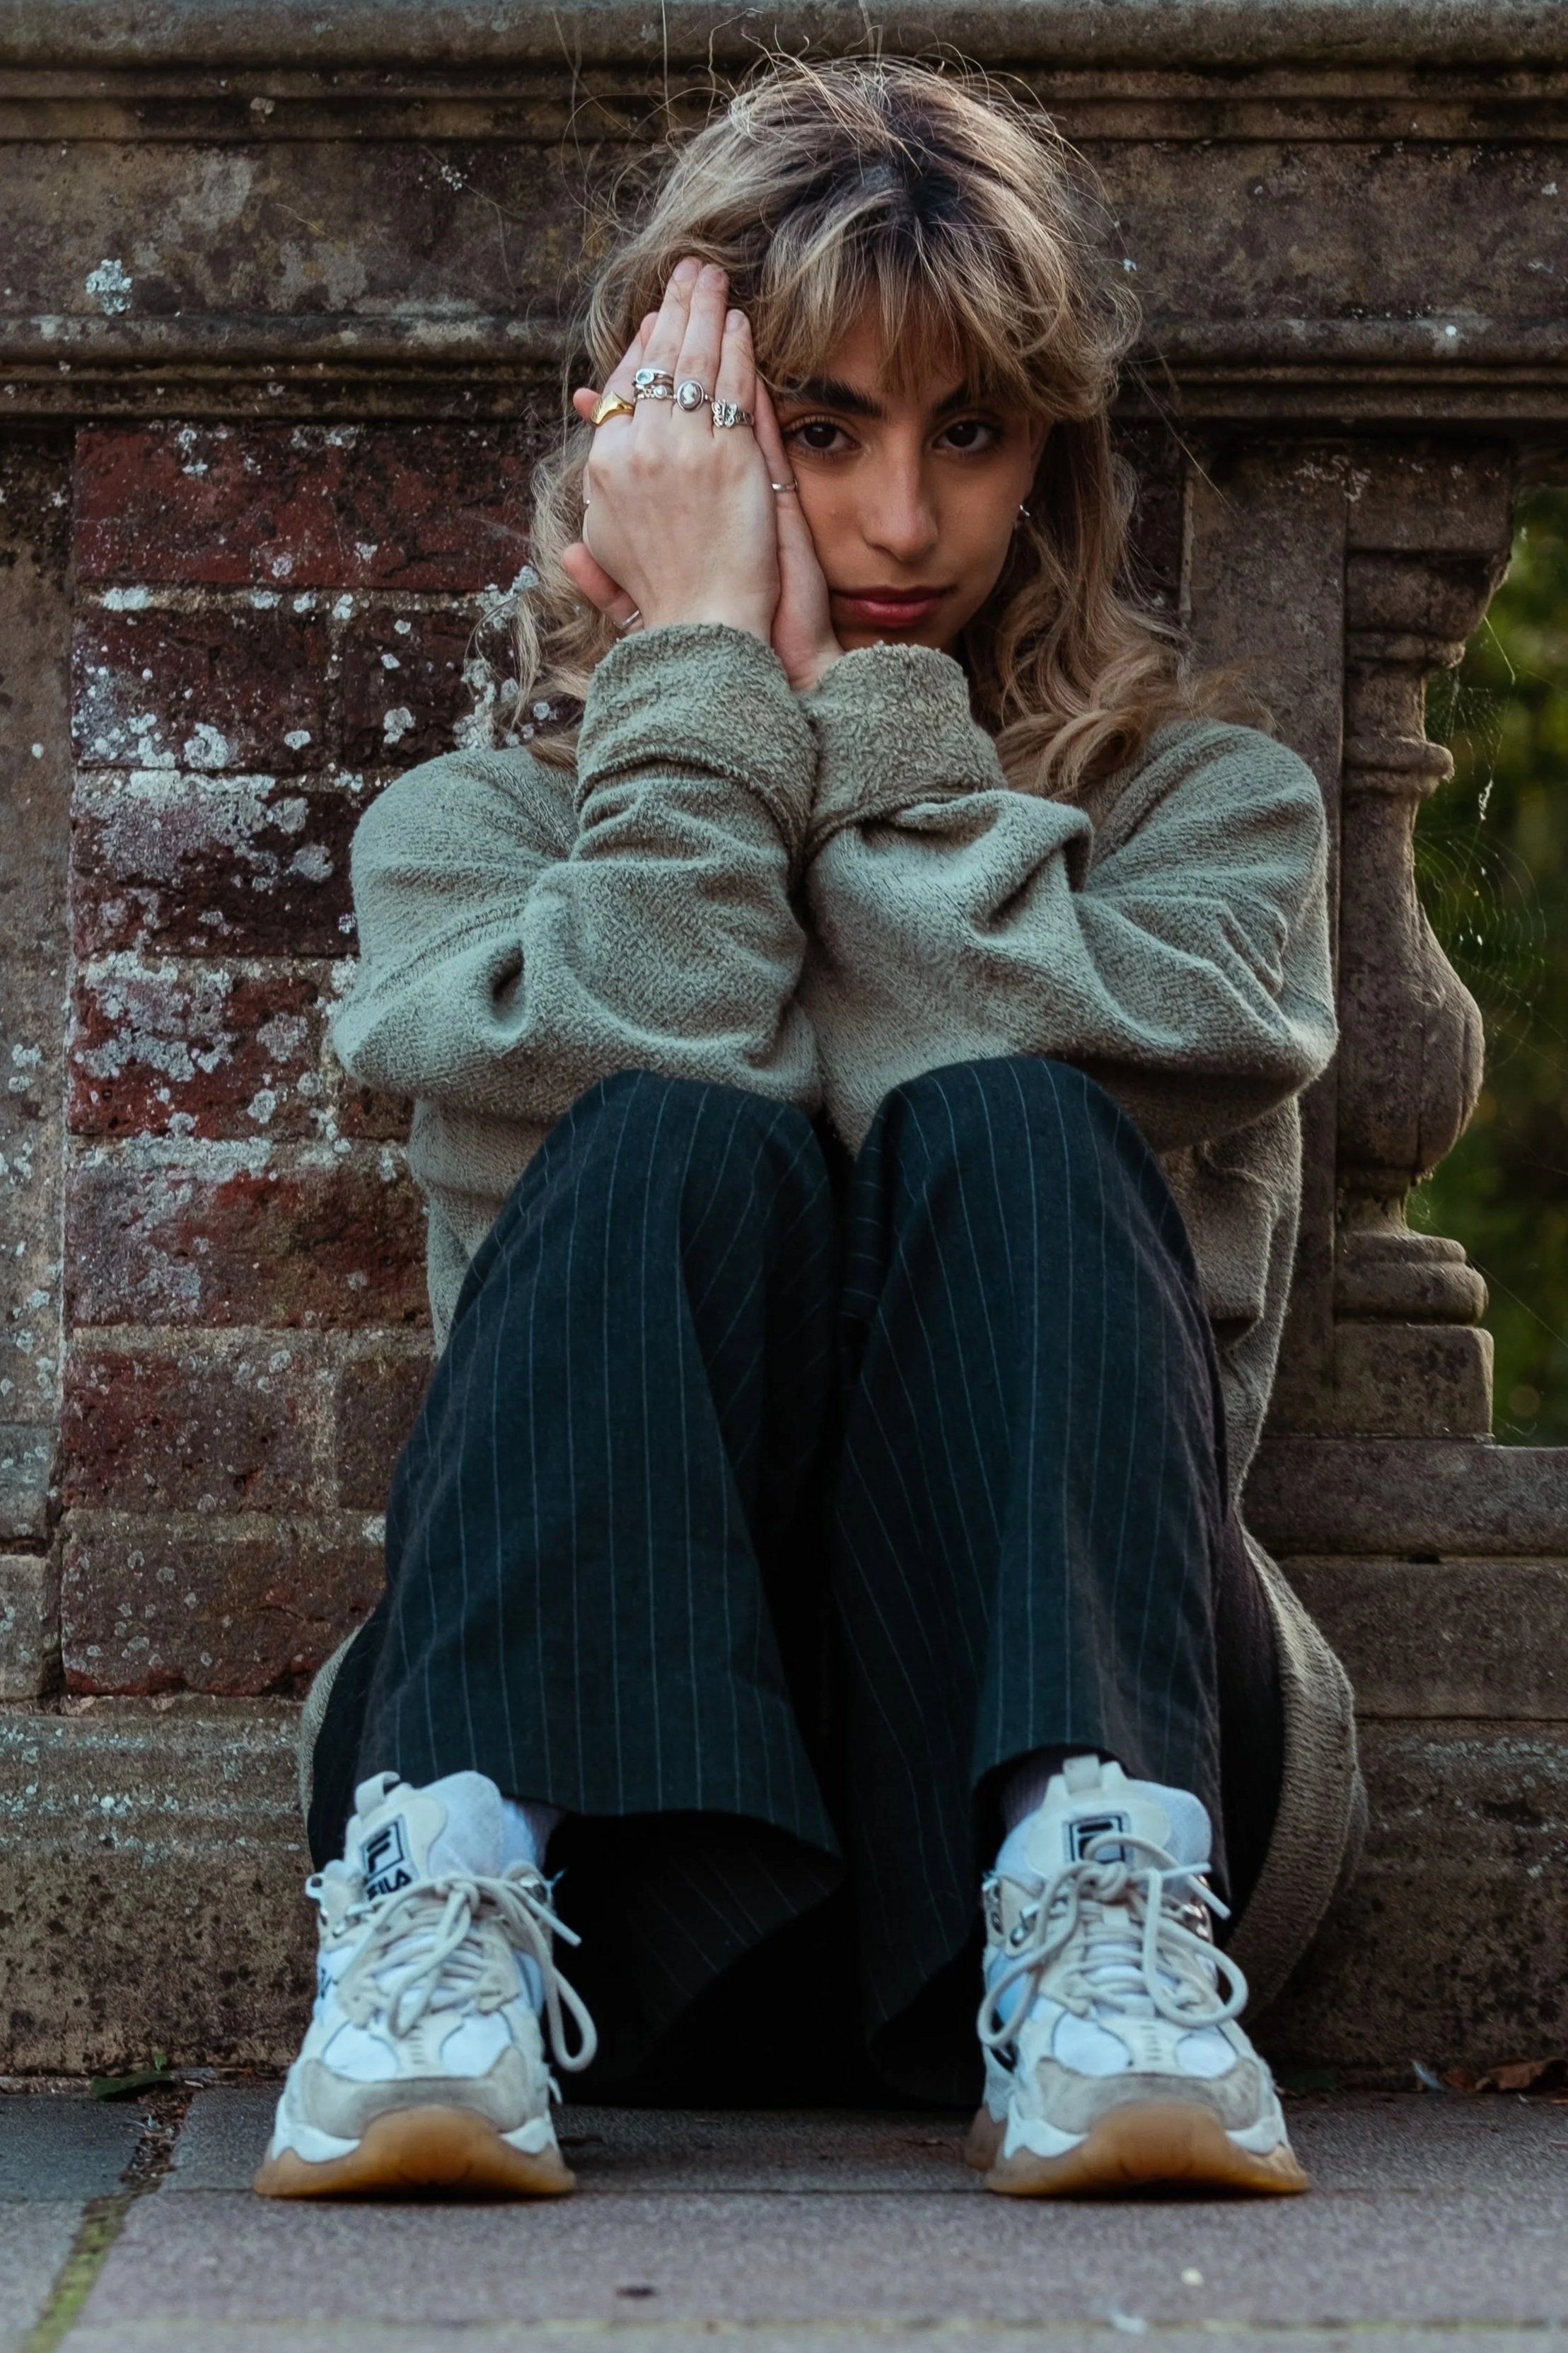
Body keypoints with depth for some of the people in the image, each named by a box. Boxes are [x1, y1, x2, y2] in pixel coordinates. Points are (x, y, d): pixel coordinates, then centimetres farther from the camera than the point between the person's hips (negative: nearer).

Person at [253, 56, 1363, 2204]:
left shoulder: (1206, 795, 14)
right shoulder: (474, 823, 14)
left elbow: (1065, 1108, -10)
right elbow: (644, 1097, -10)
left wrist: (850, 698, -5)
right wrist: (701, 672, -4)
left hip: (1060, 1738, 0)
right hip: (601, 1772, 0)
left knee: (1005, 1131, -24)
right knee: (683, 1145, -25)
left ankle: (1109, 1932, -41)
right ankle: (449, 1924, -41)